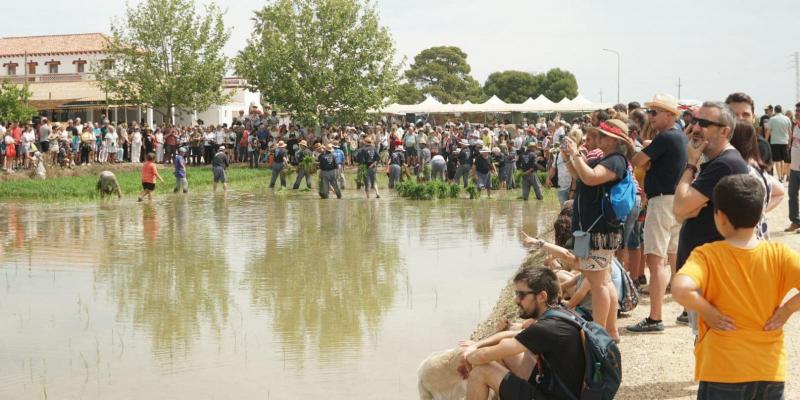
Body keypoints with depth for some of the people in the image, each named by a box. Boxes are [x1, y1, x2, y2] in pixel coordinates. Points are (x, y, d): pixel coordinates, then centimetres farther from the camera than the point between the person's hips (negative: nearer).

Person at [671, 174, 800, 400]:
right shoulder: (778, 254, -4)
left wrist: (707, 312, -15)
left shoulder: (707, 256, -12)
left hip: (723, 374, -3)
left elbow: (681, 290, -30)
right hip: (771, 372, 3)